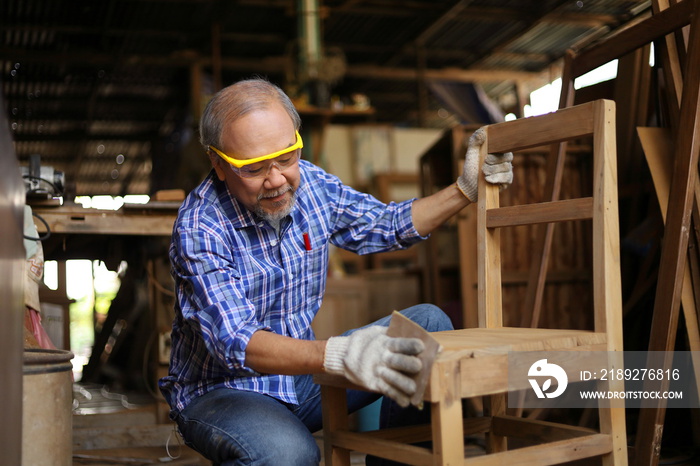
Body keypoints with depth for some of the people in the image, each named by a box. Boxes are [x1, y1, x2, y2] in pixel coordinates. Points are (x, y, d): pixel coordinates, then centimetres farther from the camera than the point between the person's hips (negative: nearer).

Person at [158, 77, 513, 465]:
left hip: (301, 373, 7)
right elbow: (235, 342, -36)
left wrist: (465, 188, -1)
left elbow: (387, 225, 10)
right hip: (219, 391, -6)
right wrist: (338, 356, -52)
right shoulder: (199, 230, -24)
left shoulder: (312, 183, -5)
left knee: (429, 325, -3)